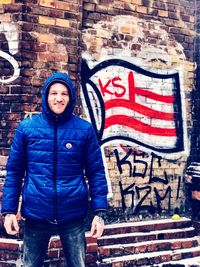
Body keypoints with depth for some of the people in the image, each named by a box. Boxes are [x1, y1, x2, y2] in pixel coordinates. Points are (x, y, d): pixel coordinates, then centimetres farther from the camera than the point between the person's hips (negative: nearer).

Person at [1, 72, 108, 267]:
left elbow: (96, 172, -1)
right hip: (36, 215, 1)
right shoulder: (26, 127, -2)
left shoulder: (84, 129, -3)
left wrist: (99, 212, -7)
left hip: (73, 216, 0)